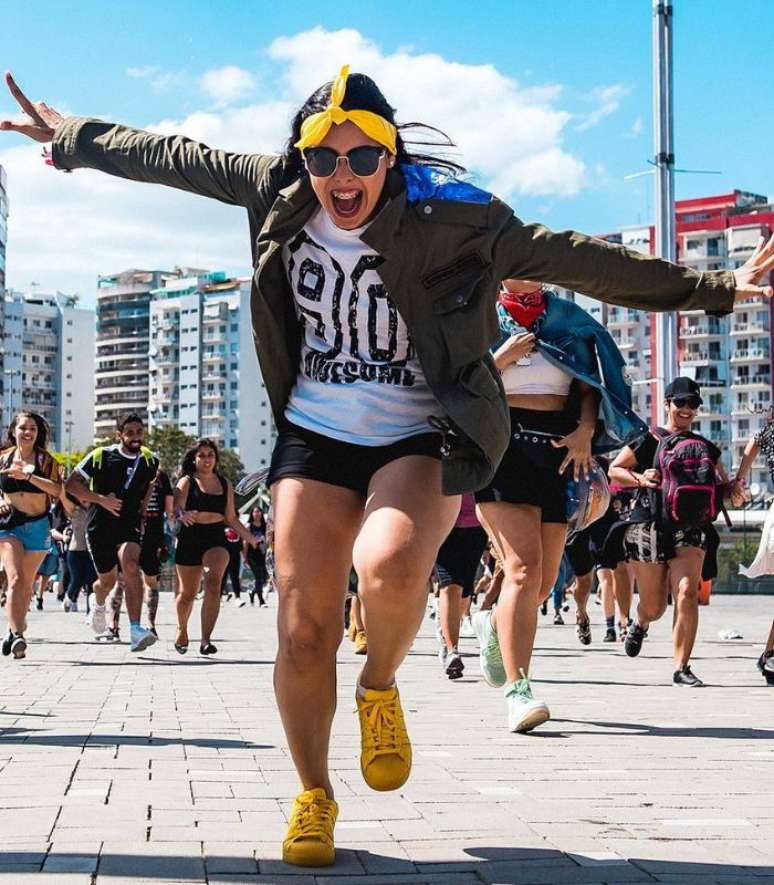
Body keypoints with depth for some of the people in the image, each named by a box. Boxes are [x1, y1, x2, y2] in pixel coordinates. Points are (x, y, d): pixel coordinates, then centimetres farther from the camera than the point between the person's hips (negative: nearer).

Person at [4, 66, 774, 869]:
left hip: (420, 439, -3)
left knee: (389, 570, -32)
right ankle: (313, 796, 20)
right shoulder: (279, 193, -3)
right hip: (314, 435, 4)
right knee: (303, 628, -3)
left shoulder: (450, 216, -14)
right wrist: (68, 139, 23)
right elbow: (171, 158, 11)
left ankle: (380, 688, 3)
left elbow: (573, 258, -18)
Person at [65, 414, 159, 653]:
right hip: (100, 526, -1)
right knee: (108, 579, 10)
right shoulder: (100, 457, -8)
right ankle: (98, 605, 50)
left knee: (131, 566, -26)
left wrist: (142, 507, 9)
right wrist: (101, 499, -18)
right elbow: (71, 484, -7)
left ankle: (136, 630, -32)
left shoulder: (150, 461, 1)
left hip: (129, 525, 1)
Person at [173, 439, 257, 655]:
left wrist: (249, 537, 10)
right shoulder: (187, 482, 2)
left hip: (216, 540, 1)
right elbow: (176, 508, -14)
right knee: (188, 593, 10)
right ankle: (182, 631, 40)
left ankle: (206, 640, -27)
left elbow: (231, 518, 18)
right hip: (190, 540, -1)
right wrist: (182, 514, -36)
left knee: (213, 583, -24)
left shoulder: (225, 484, 12)